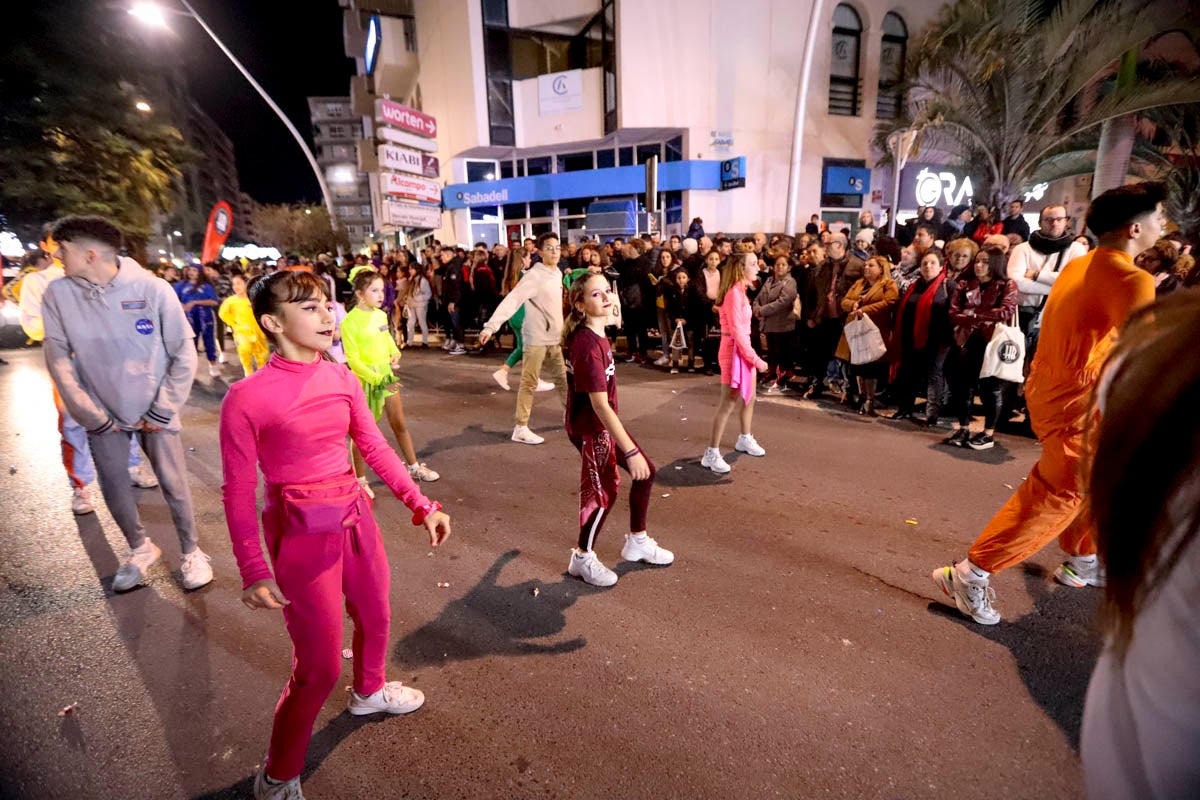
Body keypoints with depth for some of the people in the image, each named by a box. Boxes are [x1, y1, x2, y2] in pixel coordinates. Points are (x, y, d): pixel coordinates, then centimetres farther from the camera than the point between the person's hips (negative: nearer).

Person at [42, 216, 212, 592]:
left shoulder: (153, 288, -13)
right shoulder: (57, 294, -6)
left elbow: (185, 353, -8)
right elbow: (59, 359, 0)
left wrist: (164, 410, -9)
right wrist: (90, 415, -4)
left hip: (154, 412, -2)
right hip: (102, 415, 3)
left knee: (174, 483, 5)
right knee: (113, 487, 11)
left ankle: (191, 551, 24)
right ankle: (140, 548, 35)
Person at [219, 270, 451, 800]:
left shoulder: (341, 378, -4)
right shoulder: (247, 397, -18)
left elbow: (375, 448, 2)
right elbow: (237, 492, -12)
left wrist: (422, 506, 0)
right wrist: (253, 571, -14)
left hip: (355, 517, 6)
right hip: (301, 534, -6)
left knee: (375, 618, 26)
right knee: (318, 670, 5)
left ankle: (369, 690, 59)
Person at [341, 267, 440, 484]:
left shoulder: (381, 315, 2)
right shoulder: (350, 321, -16)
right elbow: (352, 358, -16)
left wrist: (395, 355, -4)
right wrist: (376, 378, -22)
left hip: (387, 375, 6)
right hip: (365, 379, -6)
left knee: (399, 424, 16)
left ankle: (414, 467, 30)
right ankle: (360, 480, 21)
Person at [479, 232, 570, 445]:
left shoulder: (558, 274, 10)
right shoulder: (533, 276, -16)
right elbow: (511, 300, -25)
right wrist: (491, 326, -36)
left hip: (555, 339, 7)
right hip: (536, 339, -7)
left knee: (563, 379, 17)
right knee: (529, 384, -2)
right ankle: (520, 428, 6)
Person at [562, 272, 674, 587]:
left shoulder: (595, 333, 1)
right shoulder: (588, 346, -28)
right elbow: (599, 405, -31)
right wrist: (631, 451, -29)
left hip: (604, 422, 9)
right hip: (590, 429, -9)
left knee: (645, 473, 14)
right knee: (604, 493, 5)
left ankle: (637, 542, 33)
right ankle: (582, 558, 28)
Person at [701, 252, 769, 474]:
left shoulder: (739, 291, 14)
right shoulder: (734, 293, -18)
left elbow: (742, 329, 11)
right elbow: (737, 331, -23)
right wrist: (755, 358, -19)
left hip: (743, 349, 10)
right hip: (734, 350, -10)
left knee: (749, 398, 21)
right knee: (728, 404, -7)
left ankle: (745, 439, 39)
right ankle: (711, 454, -1)